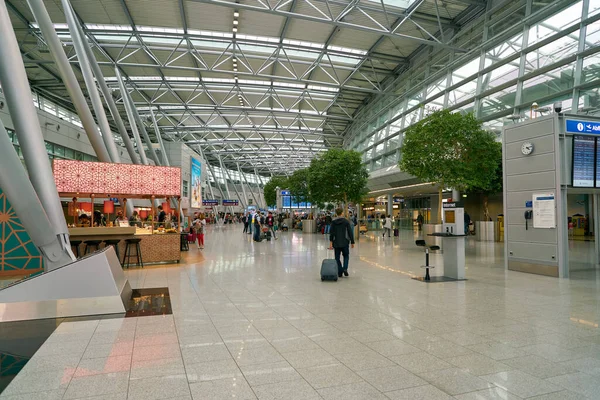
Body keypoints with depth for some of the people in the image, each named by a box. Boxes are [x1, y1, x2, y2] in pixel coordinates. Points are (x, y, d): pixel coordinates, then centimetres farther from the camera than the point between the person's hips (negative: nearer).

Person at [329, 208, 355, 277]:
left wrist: (331, 242, -4)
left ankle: (340, 272, 6)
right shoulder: (346, 221, -2)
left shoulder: (333, 222, 0)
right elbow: (350, 232, -2)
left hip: (336, 243, 0)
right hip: (345, 243, 0)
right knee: (346, 256, 16)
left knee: (337, 258, 9)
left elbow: (331, 233, -4)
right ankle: (345, 268, -5)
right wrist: (352, 242, 4)